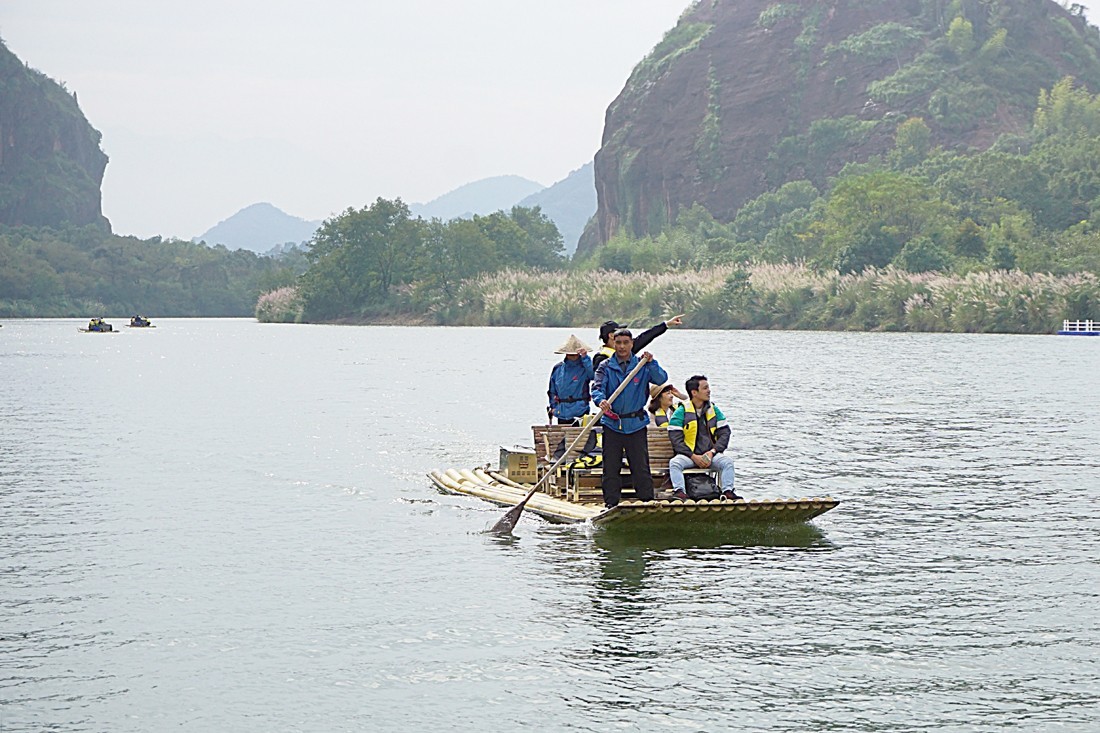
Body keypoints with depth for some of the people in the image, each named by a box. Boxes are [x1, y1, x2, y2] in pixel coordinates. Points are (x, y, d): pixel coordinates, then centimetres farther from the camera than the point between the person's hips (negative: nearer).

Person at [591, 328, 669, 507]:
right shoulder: (606, 367, 5)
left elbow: (661, 379, -8)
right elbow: (597, 387, -9)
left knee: (641, 466, -1)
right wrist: (601, 399, -30)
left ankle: (648, 501, 4)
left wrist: (651, 363, -25)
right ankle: (611, 503, 9)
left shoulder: (642, 365, 5)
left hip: (636, 424, 0)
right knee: (611, 467, 3)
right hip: (612, 425, 0)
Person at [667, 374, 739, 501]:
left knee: (727, 461, -25)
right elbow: (676, 439, -6)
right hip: (689, 455, -2)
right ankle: (680, 492, -40)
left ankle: (727, 492, -26)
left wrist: (712, 452, -9)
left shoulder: (713, 410, 10)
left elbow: (724, 433, 7)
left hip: (710, 455, 2)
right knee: (674, 463, -31)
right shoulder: (681, 412, -1)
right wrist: (694, 457, -16)